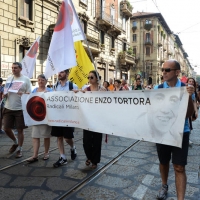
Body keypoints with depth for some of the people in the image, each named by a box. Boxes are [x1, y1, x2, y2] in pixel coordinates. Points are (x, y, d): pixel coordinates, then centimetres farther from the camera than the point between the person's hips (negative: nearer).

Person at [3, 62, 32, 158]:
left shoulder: (26, 79, -2)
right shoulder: (9, 79, 10)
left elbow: (29, 94, -5)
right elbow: (5, 92, 15)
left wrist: (22, 94, -25)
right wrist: (4, 95, -8)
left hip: (20, 109, -4)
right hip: (8, 108, 4)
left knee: (20, 130, 3)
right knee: (6, 129, 7)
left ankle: (19, 149, 19)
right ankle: (15, 142, 34)